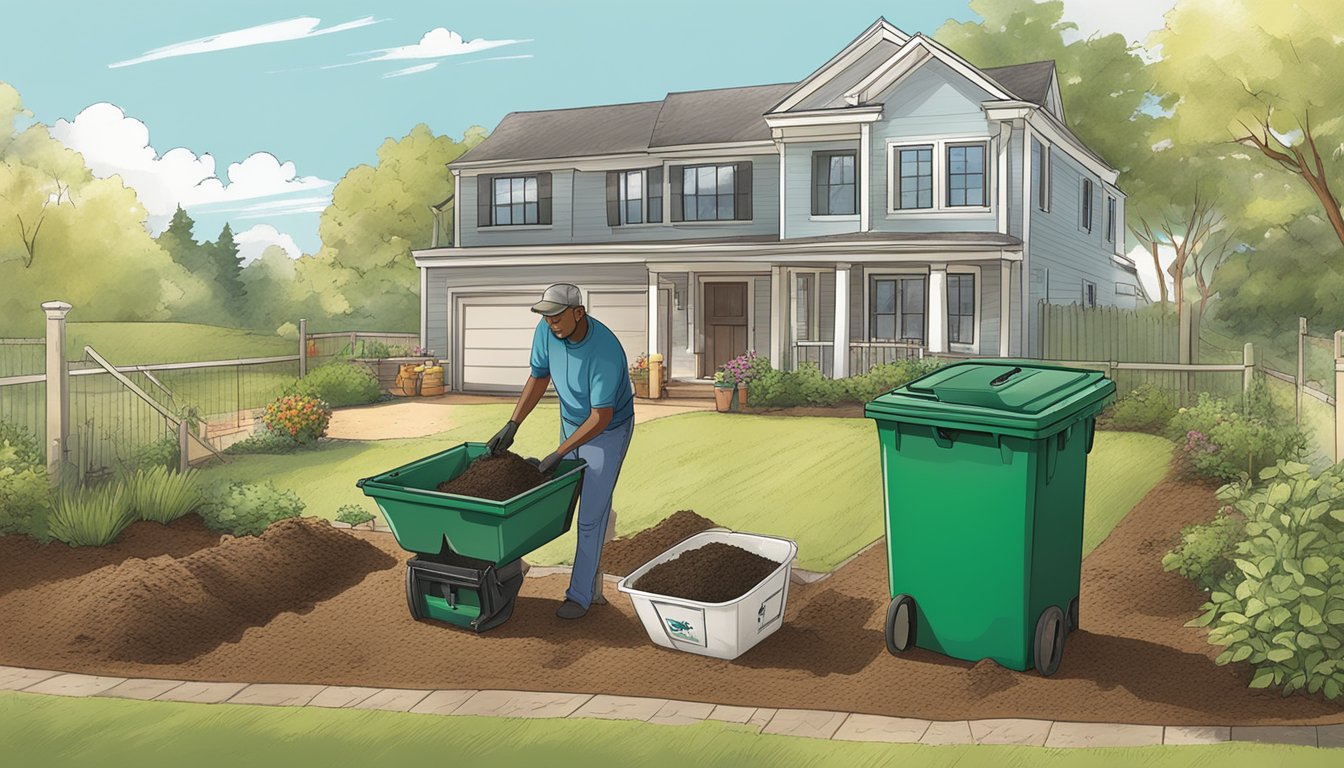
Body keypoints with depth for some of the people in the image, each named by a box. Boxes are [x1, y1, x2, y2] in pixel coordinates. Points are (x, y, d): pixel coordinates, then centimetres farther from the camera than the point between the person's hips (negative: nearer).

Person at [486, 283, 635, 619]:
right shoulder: (547, 330, -17)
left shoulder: (605, 351, -36)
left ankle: (581, 592, 6)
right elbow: (539, 378, -2)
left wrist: (559, 453, -27)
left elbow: (601, 417, -31)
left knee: (591, 514, -4)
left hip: (609, 428, -6)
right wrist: (512, 425, -9)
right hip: (571, 422, 7)